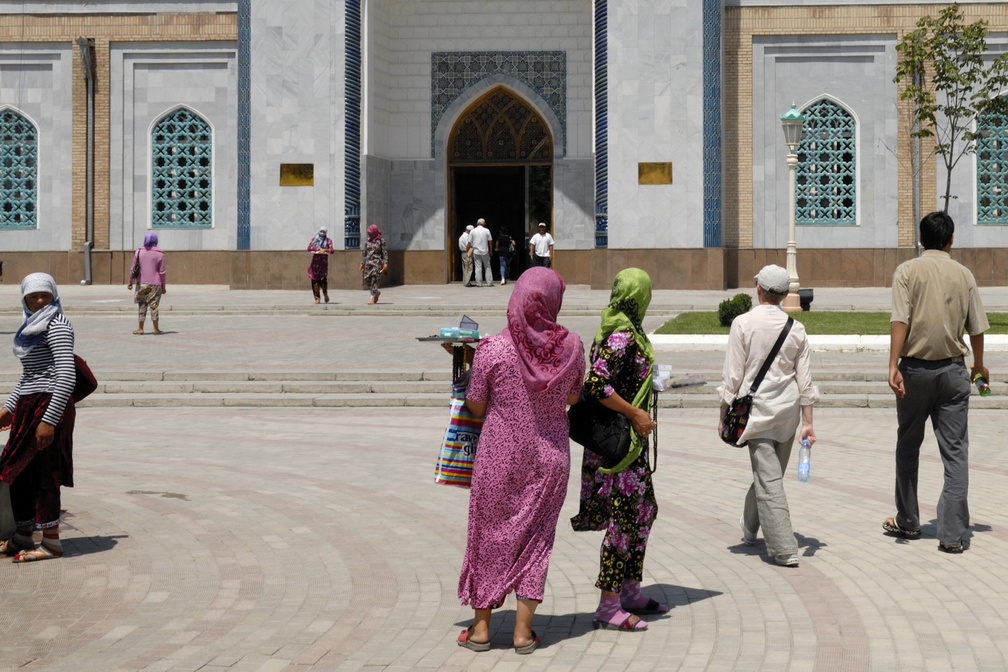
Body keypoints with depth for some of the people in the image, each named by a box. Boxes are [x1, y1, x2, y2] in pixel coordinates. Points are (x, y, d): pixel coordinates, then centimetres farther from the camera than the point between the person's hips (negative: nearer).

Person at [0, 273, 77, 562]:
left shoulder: (57, 325, -12)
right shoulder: (33, 326, 17)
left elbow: (66, 376, -20)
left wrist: (49, 420, -24)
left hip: (48, 406, -9)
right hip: (27, 407, 9)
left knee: (43, 473, -4)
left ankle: (51, 542, 6)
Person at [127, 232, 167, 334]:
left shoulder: (139, 252, 1)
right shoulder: (160, 254, -3)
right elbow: (161, 272, -4)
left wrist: (130, 282, 10)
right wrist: (163, 287, 2)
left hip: (142, 283, 1)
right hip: (155, 284, -1)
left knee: (142, 306, 7)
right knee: (154, 306, 4)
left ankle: (140, 329, 8)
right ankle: (156, 328, 6)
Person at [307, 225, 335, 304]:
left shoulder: (328, 240, 5)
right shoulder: (314, 239, 11)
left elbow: (331, 250, -8)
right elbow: (309, 248, -3)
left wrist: (324, 250, -25)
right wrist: (317, 249, -16)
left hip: (324, 262, -2)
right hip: (315, 262, 2)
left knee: (323, 279, -11)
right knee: (315, 280, -5)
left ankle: (325, 294, 17)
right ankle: (317, 298, 1)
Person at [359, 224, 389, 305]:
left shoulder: (381, 240, -1)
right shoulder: (368, 240, 12)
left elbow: (385, 252, -3)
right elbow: (364, 252, 16)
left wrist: (385, 263, -10)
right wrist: (362, 262, 13)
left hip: (377, 262, -6)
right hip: (368, 262, 6)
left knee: (374, 279, -13)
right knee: (368, 279, 4)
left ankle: (373, 299, -15)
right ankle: (377, 292, 28)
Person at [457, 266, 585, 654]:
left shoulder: (491, 349, -16)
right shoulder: (571, 346, -9)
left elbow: (476, 407, -7)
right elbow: (572, 397, 5)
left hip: (499, 456, -1)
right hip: (549, 457, 2)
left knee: (490, 535, 13)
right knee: (536, 538, 12)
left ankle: (481, 626, 19)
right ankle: (523, 630, 13)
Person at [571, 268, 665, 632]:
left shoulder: (625, 332, 10)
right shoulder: (622, 337, -19)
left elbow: (600, 379, 17)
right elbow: (597, 386, -27)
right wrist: (635, 414, -20)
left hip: (630, 439, 10)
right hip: (619, 441, -10)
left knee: (644, 510, 17)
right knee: (624, 518, -5)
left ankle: (630, 591, 27)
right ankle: (609, 607, 1)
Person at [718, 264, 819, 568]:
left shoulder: (743, 323, -10)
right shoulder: (796, 328, 2)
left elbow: (733, 375, -9)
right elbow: (805, 380, 2)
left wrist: (723, 415, 0)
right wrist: (807, 422, 6)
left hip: (756, 408, -5)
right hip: (788, 410, 5)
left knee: (769, 479, -4)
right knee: (770, 473, 19)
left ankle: (785, 550, -7)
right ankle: (749, 528, 39)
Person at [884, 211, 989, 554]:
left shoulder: (907, 271, -3)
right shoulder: (963, 274, 3)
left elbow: (900, 321, -14)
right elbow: (976, 327, 7)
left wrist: (893, 365, -16)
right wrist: (979, 365, 23)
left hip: (915, 369, -1)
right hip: (953, 370, 1)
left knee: (908, 446, 14)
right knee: (955, 451, 2)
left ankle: (908, 522, 24)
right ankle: (952, 533, -2)